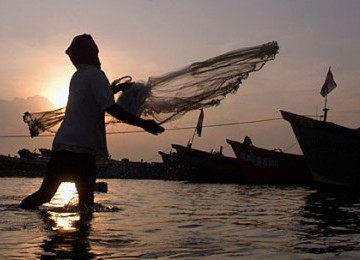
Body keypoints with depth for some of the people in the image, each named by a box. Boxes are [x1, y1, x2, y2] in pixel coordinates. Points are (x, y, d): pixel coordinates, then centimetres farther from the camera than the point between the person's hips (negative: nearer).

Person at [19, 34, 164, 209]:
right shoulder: (95, 75, -5)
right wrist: (143, 123, -10)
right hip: (81, 149, -8)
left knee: (44, 194, 9)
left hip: (62, 145, 8)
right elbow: (111, 108, -14)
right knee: (86, 202, -4)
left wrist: (117, 88, 42)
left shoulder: (77, 77, 20)